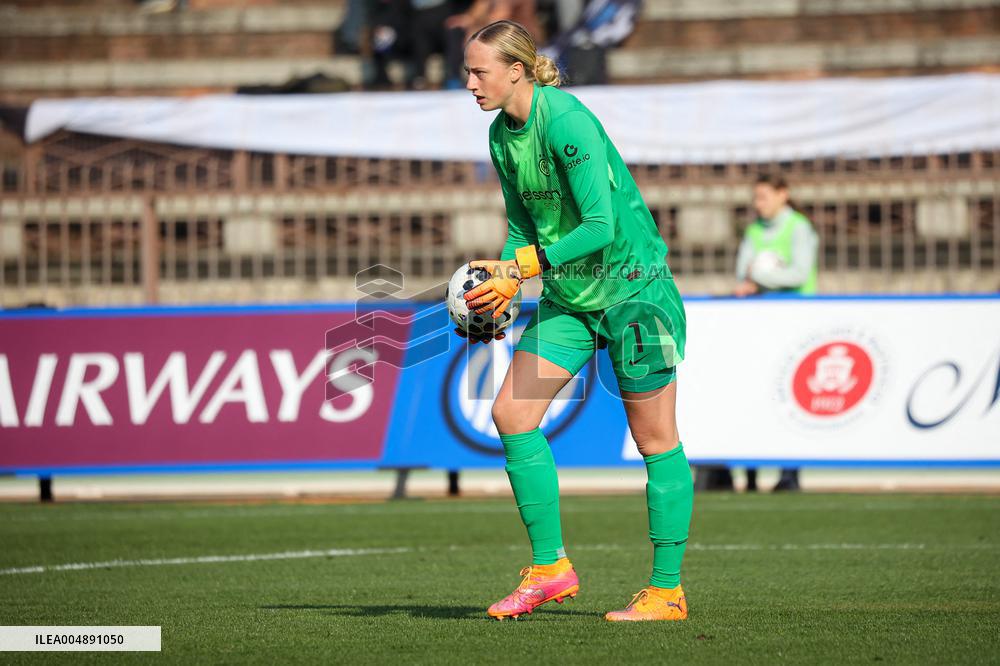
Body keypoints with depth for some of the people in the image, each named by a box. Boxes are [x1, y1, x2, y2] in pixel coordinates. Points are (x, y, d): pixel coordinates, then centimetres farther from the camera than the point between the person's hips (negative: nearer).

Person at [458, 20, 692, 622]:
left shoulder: (566, 121, -21)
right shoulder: (502, 135, 5)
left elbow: (600, 226, -25)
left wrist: (519, 269, -27)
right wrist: (503, 287, -3)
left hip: (633, 289, -8)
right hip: (568, 296, 8)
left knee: (655, 438, -2)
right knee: (511, 413, -2)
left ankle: (668, 590, 4)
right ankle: (550, 567, 5)